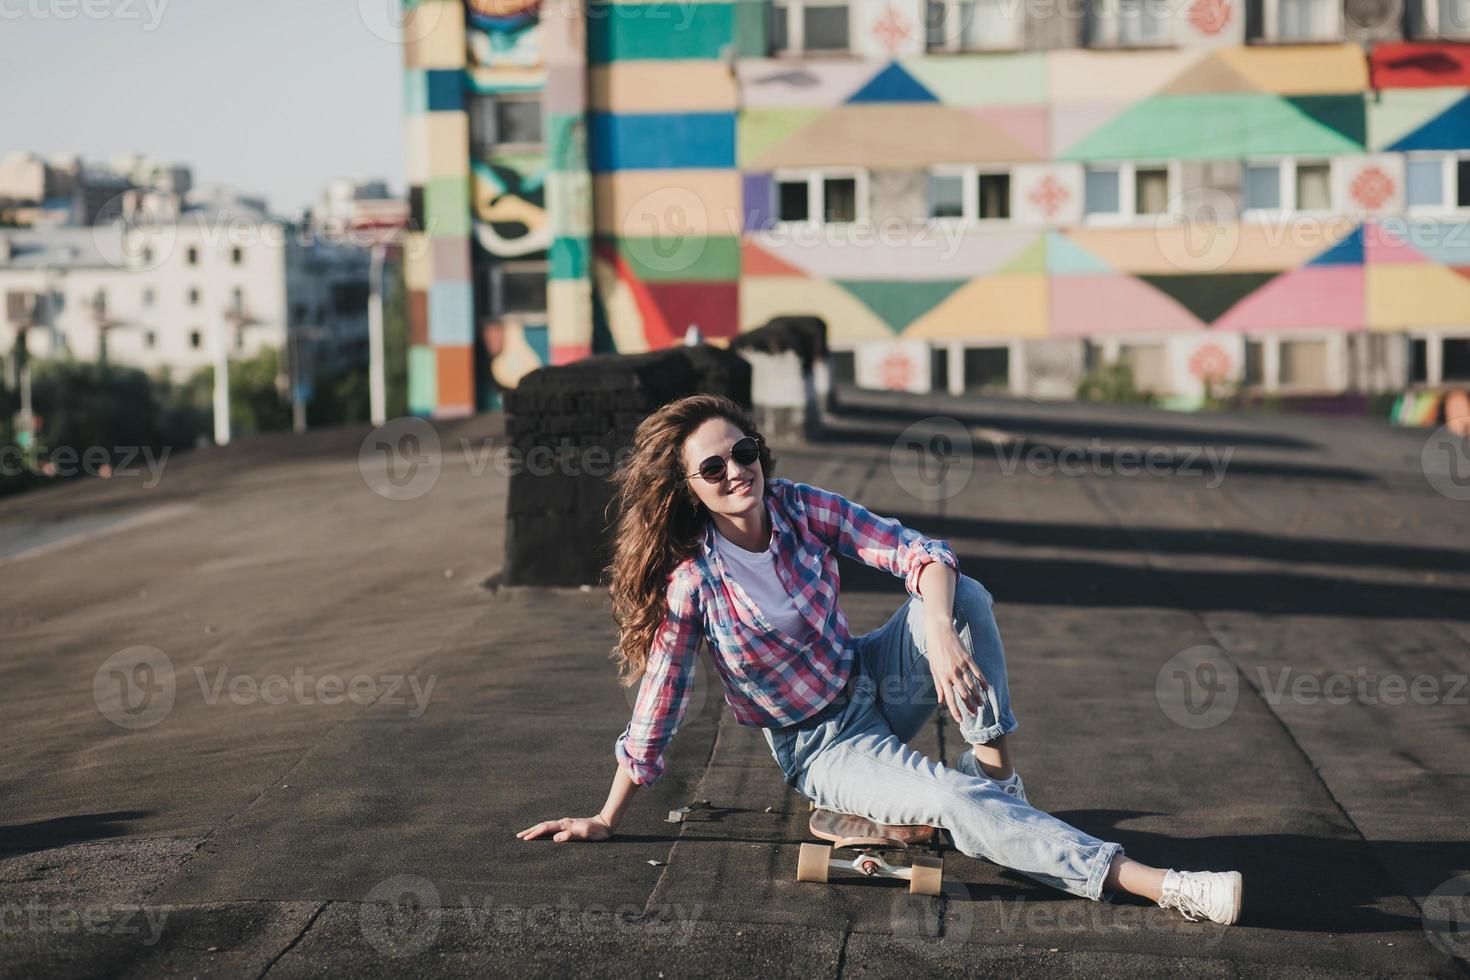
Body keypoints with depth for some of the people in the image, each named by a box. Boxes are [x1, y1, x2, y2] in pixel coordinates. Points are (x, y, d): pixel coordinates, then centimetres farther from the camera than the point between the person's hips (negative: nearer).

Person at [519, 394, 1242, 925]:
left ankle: (995, 770, -16)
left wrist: (942, 637, -36)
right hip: (821, 748, -4)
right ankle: (1154, 885, -37)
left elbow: (919, 554, -16)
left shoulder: (801, 508, -10)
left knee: (962, 595, -23)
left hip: (873, 682, 5)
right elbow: (657, 709, -11)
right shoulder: (690, 583, -20)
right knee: (952, 802, -30)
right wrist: (605, 821, -6)